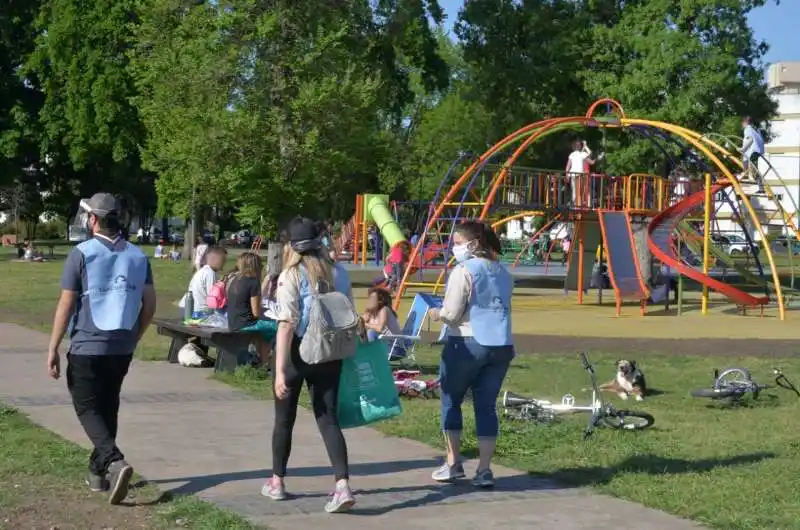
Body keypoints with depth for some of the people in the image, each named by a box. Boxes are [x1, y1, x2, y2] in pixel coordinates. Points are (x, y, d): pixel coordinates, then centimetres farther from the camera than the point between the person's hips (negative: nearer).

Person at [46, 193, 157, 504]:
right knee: (108, 408, 17)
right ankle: (98, 472, 23)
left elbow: (66, 305, -11)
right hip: (122, 349, 5)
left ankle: (115, 462, -20)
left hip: (86, 348, -5)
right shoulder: (138, 257, 6)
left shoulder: (82, 254, -9)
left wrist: (53, 349, -6)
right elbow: (149, 305, 5)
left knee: (88, 409, 1)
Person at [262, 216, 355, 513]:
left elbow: (287, 323, -19)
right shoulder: (338, 273, 2)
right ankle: (343, 486, -12)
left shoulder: (291, 275, -12)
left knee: (285, 417, 14)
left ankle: (277, 483, 27)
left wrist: (280, 370, -21)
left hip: (299, 350, -3)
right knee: (328, 417, 4)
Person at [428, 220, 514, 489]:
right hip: (501, 346, 6)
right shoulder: (503, 273, 13)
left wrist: (437, 313, 9)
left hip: (467, 344, -6)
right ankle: (484, 470, 3)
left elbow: (452, 314, -13)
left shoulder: (464, 270, -9)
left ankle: (453, 463, 12)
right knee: (486, 406, 8)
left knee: (451, 400, 11)